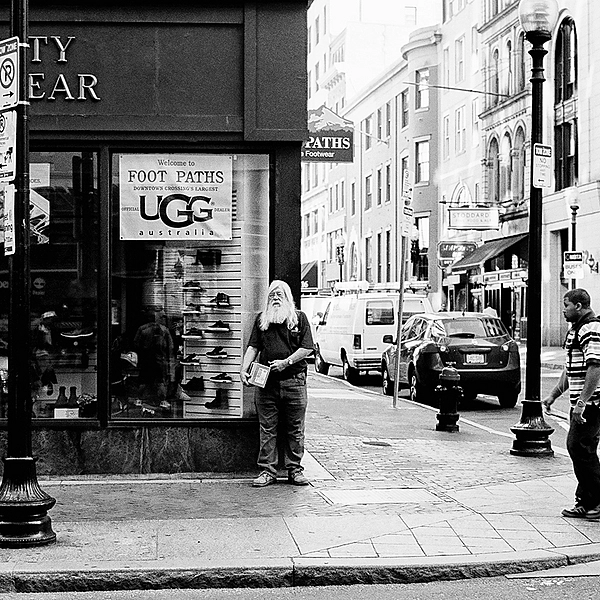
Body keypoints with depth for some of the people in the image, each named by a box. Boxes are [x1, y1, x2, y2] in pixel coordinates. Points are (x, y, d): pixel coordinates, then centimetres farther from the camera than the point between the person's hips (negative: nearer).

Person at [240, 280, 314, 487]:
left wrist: (286, 362, -10)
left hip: (294, 380, -1)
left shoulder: (299, 318, 7)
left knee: (295, 430, 2)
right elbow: (253, 346, 10)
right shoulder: (261, 319, 14)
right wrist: (244, 368, -5)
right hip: (266, 381, 2)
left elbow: (307, 348, 1)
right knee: (267, 429, 1)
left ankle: (294, 470, 10)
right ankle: (267, 471, 4)